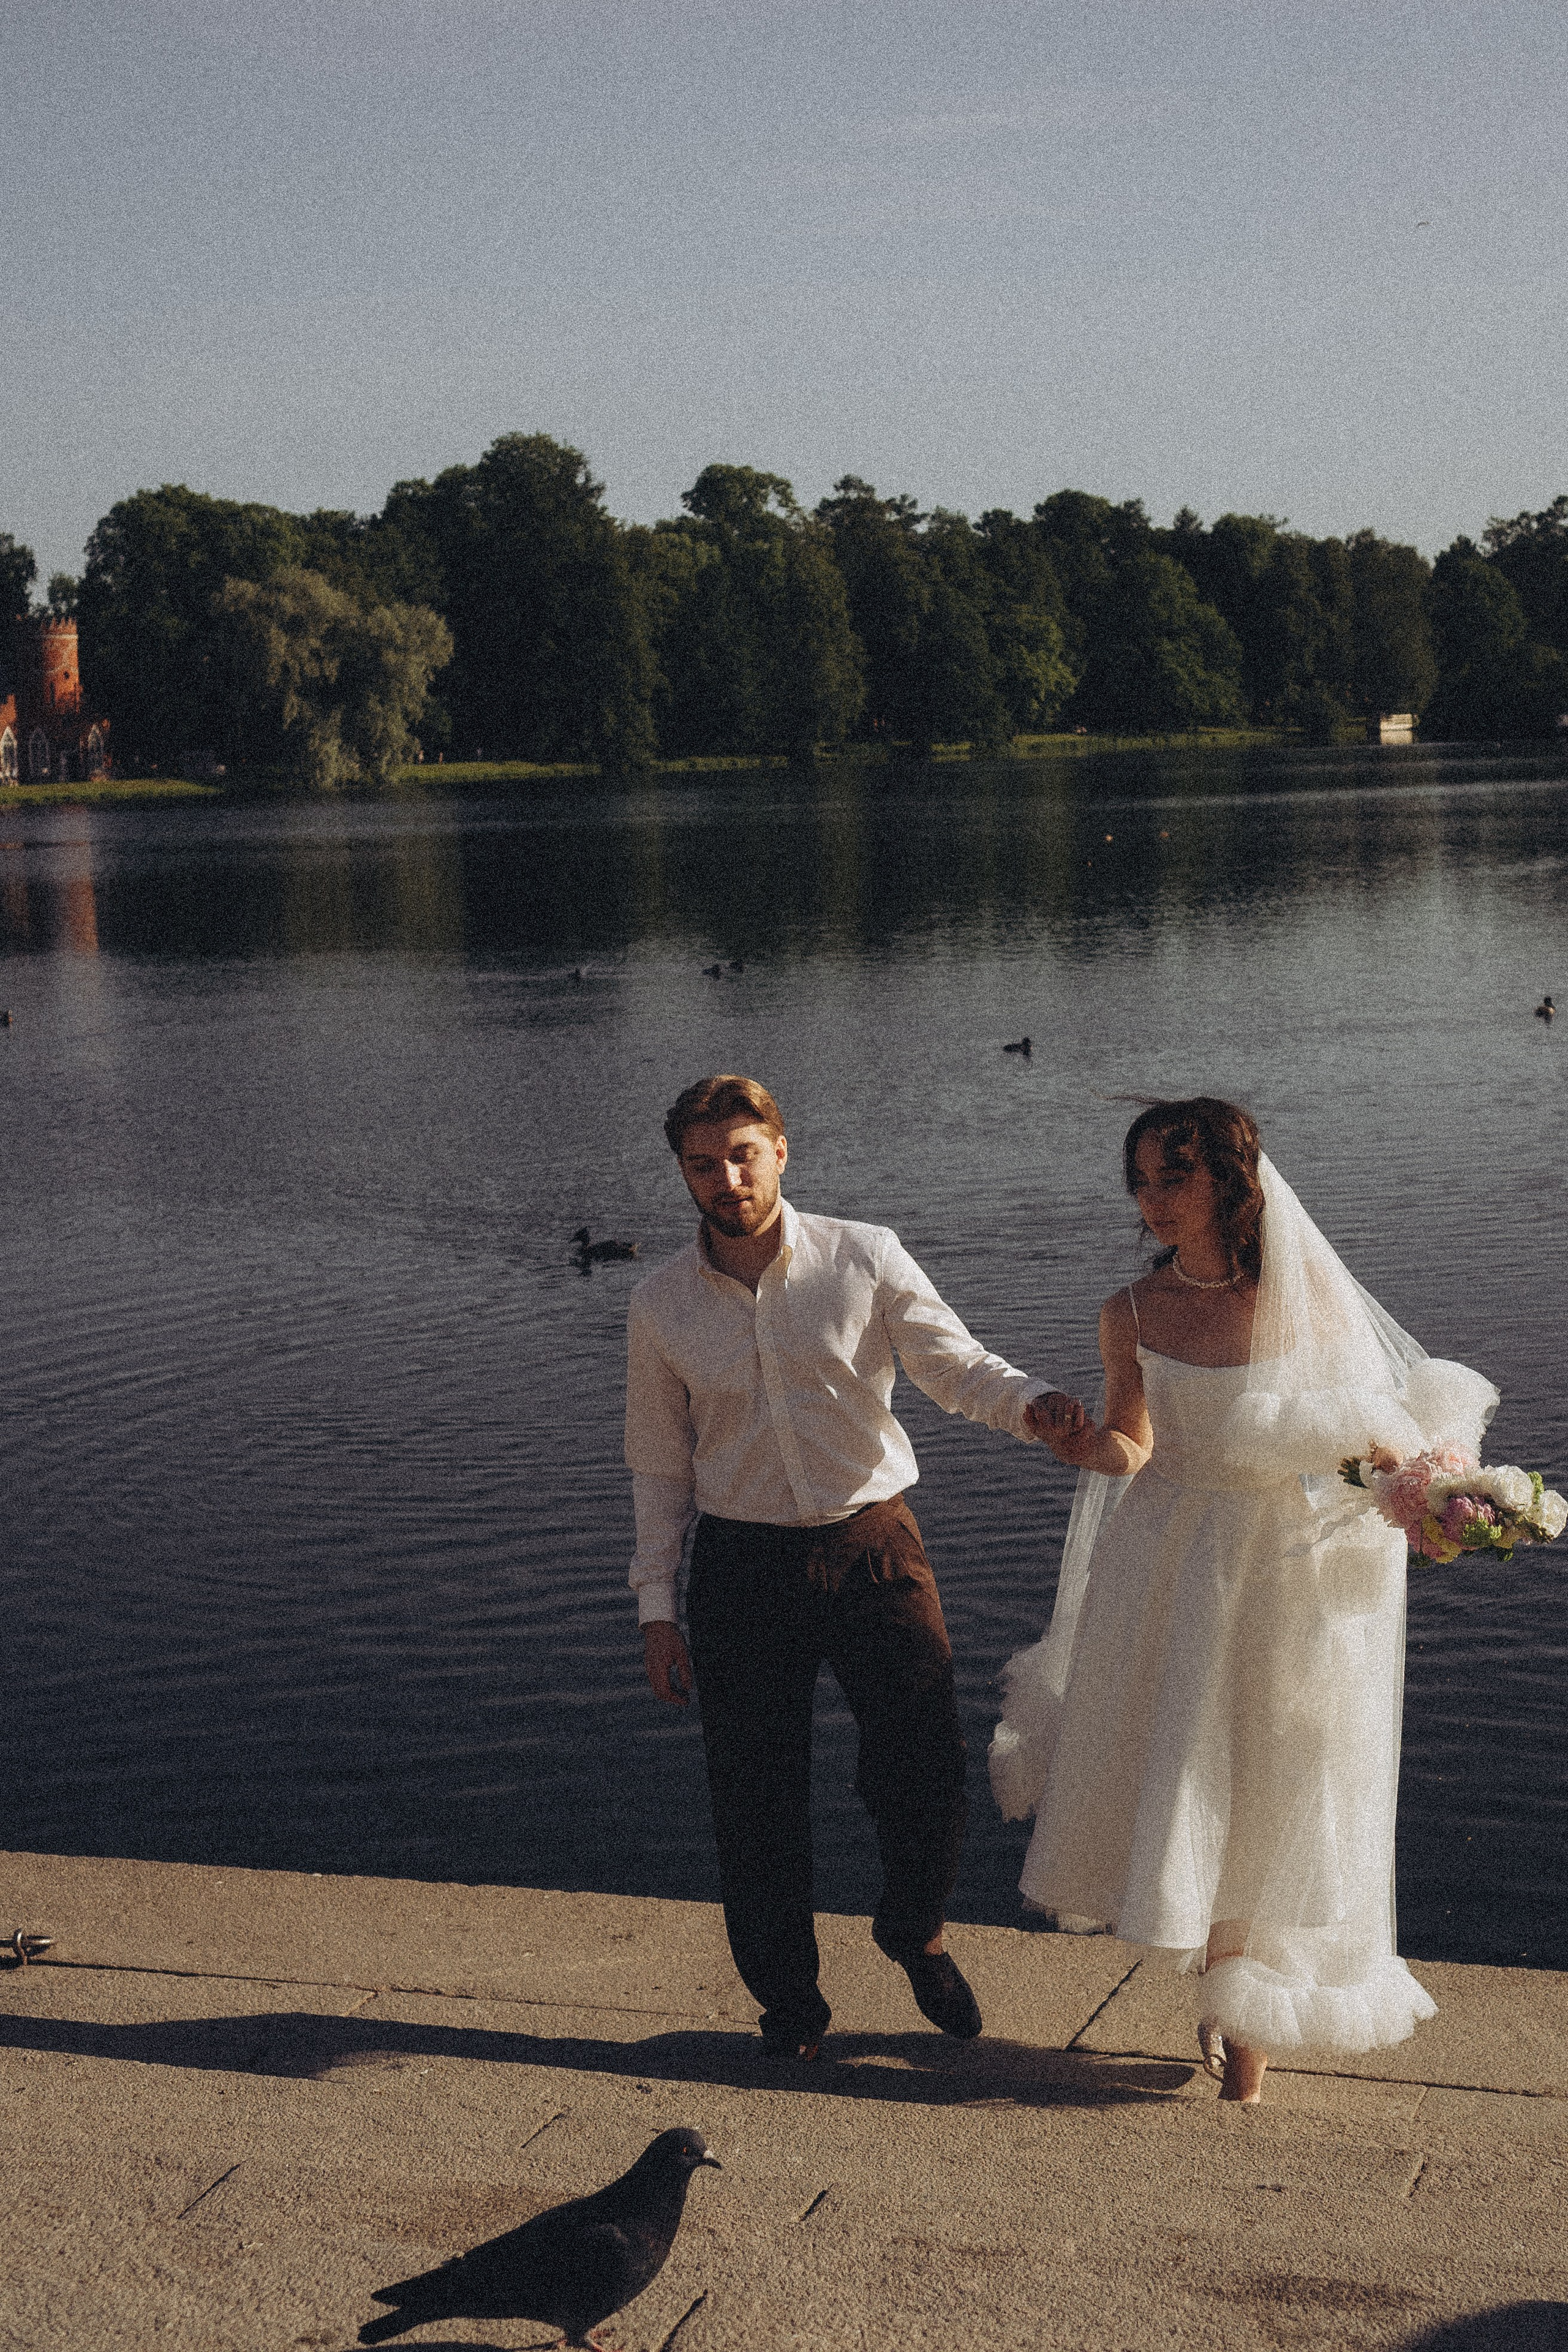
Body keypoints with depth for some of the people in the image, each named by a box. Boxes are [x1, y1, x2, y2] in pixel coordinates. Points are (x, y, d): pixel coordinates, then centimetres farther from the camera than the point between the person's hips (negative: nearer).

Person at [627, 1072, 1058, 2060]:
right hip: (742, 1564, 1)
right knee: (757, 1800, 5)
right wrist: (657, 1608, 3)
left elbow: (956, 1364, -9)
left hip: (874, 1545, -1)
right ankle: (789, 2001, 27)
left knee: (928, 1773, -3)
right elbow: (661, 1467, 7)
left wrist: (1037, 1406, -30)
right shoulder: (661, 1303, 2)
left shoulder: (865, 1258, -3)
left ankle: (915, 1933, 29)